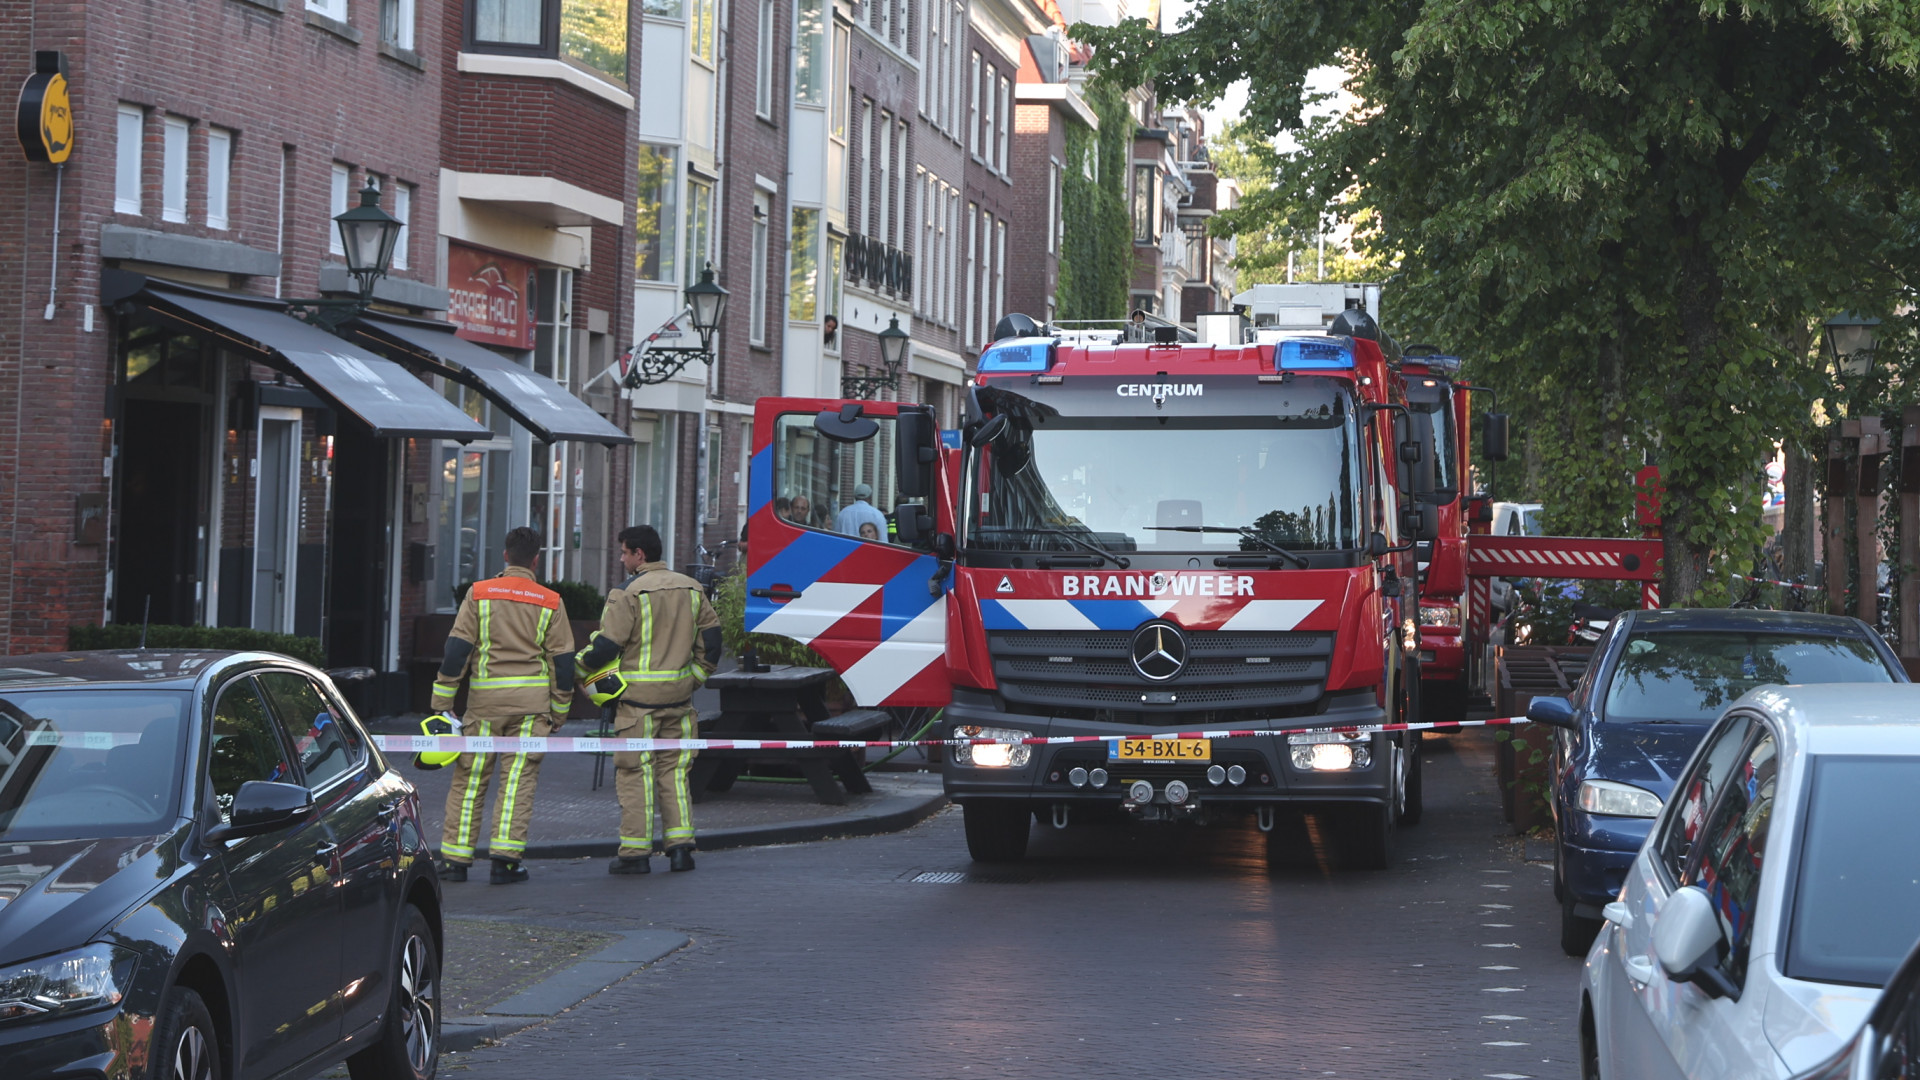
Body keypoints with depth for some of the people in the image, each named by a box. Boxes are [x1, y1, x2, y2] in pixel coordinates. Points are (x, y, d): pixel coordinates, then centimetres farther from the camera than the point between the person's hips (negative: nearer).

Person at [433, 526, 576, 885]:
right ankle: (505, 858, -5)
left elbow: (456, 650, -1)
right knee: (518, 780, 1)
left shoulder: (479, 594, 2)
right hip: (532, 702, 0)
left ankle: (455, 858, 6)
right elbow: (563, 661, 6)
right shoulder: (550, 603, 5)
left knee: (469, 779, 6)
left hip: (485, 699, 0)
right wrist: (559, 711, 14)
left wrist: (442, 703, 2)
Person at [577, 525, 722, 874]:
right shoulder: (690, 589, 9)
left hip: (639, 697, -6)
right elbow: (711, 635, 12)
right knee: (674, 770, 11)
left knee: (635, 773, 0)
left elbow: (607, 646, -12)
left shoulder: (630, 594, -11)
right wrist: (696, 676, 22)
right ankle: (681, 845, 5)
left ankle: (635, 852, 0)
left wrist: (580, 665, 6)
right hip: (679, 695, 6)